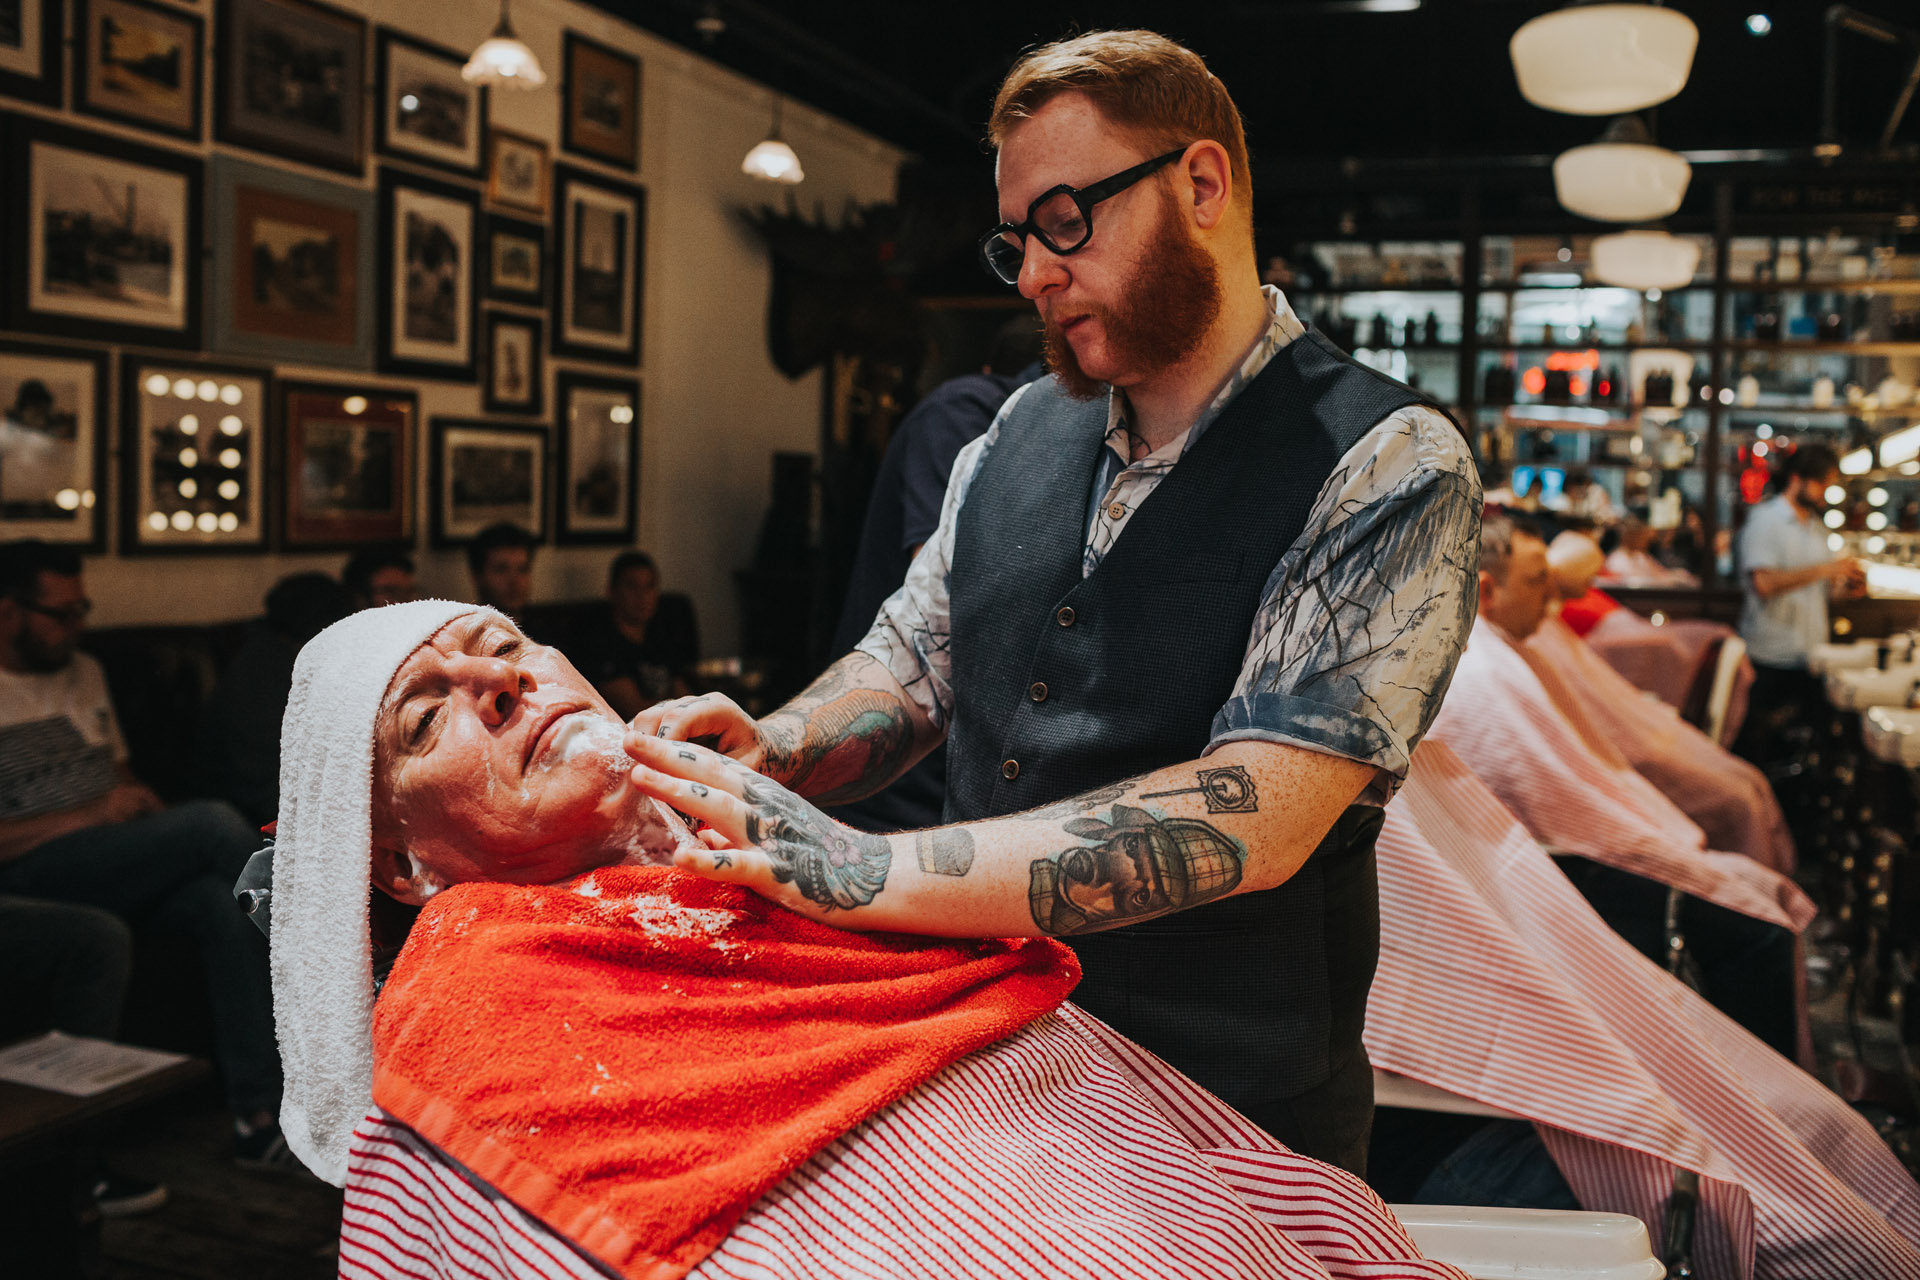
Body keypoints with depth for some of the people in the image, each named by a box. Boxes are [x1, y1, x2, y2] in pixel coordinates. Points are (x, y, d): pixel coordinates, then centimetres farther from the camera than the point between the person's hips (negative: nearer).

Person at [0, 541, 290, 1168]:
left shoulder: (84, 673, 22)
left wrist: (139, 802, 5)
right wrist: (84, 816, -17)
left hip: (122, 863, 6)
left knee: (229, 907, -28)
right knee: (214, 822, -29)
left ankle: (256, 1114, -27)